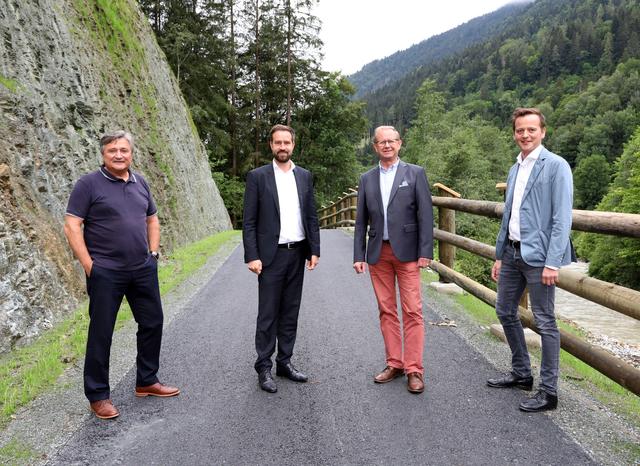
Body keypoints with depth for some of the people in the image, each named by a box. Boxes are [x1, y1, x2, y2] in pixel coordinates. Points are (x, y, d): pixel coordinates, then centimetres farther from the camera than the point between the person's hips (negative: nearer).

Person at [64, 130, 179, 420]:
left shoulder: (140, 183, 10)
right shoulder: (89, 184, -7)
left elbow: (152, 220, 19)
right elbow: (72, 226, -10)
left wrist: (153, 253, 8)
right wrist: (89, 266, -14)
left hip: (143, 269, 6)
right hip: (106, 273, -6)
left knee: (152, 323, 12)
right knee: (101, 333, 4)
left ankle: (147, 382, 30)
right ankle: (98, 395, 18)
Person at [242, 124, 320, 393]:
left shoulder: (304, 176, 9)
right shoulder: (257, 176, -3)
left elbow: (311, 217, 10)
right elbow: (249, 221, -5)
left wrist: (314, 250, 3)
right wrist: (252, 256, -12)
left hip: (297, 254, 4)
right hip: (271, 255, -4)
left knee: (290, 312, 11)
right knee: (268, 314, 2)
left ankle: (284, 362, 23)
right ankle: (264, 368, 13)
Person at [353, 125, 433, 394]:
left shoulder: (415, 173, 2)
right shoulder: (367, 179, 11)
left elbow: (425, 214, -3)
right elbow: (361, 221, 10)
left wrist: (425, 252, -10)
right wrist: (358, 255, 3)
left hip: (406, 252, -3)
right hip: (378, 253, 3)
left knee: (412, 311, -3)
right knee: (386, 311, 8)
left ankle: (414, 370, 4)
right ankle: (394, 364, 18)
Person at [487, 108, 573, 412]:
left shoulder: (556, 166, -8)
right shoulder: (515, 169, 15)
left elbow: (562, 218, -14)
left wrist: (552, 262, -19)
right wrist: (499, 256, 17)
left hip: (538, 255, -8)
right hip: (512, 253, 8)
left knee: (545, 322, 0)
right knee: (505, 312, 15)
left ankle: (548, 392, 12)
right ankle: (521, 373, 32)